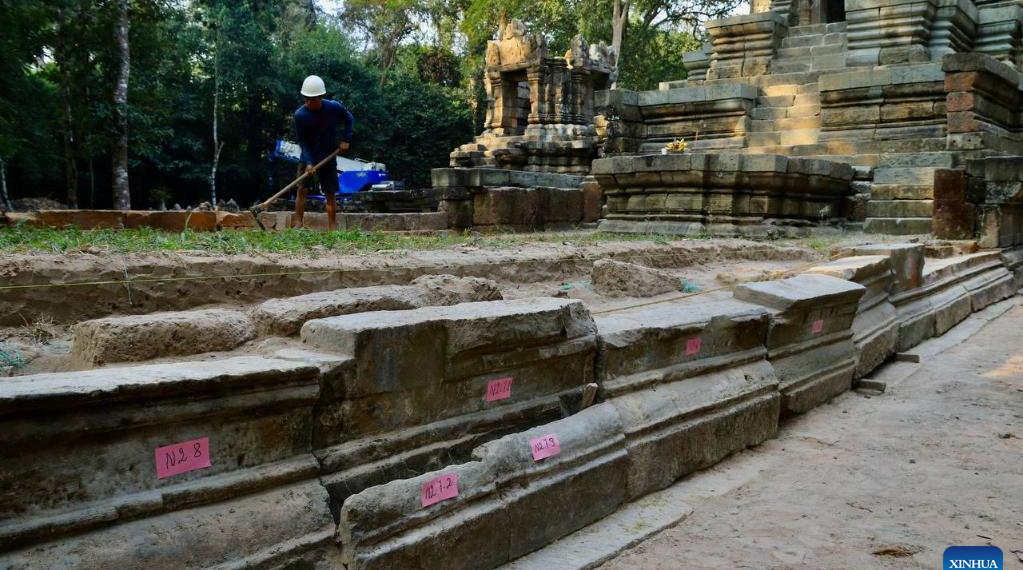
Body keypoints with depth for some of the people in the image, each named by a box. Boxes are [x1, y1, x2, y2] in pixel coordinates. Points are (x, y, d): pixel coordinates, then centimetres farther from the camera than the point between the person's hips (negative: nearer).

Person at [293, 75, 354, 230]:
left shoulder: (335, 107, -13)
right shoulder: (300, 115, -14)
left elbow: (349, 118, 6)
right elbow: (302, 141, -11)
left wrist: (346, 139, -5)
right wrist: (308, 162, -22)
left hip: (329, 157, 1)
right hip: (308, 157, 0)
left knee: (330, 193, 3)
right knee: (302, 189, -9)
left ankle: (332, 228, 9)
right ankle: (297, 224, -6)